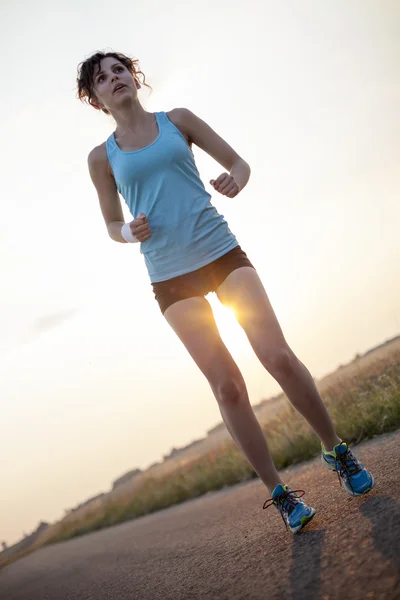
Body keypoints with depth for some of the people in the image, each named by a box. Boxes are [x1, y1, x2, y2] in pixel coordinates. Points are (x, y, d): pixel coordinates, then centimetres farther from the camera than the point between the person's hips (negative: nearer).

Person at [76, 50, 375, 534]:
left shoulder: (177, 120, 9)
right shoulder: (102, 158, 8)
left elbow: (237, 161, 12)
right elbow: (112, 226, 16)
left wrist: (236, 178, -12)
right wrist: (130, 232, -8)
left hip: (221, 252, 1)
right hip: (171, 277, 0)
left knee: (278, 355, -10)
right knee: (226, 386, -5)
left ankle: (336, 451, 12)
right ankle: (278, 493, 8)